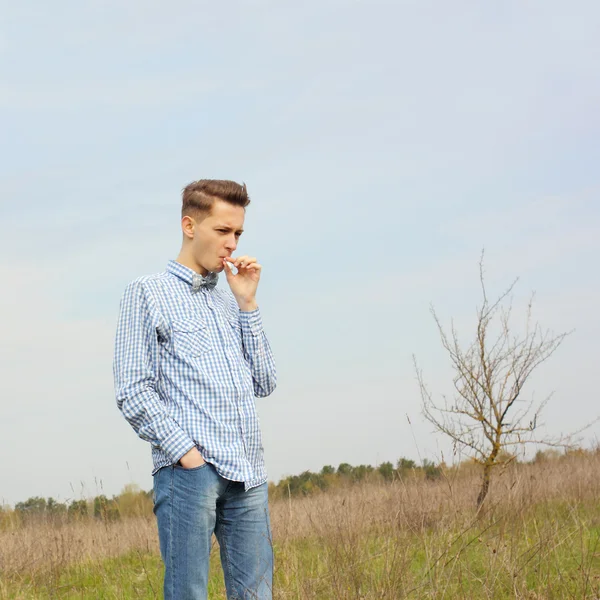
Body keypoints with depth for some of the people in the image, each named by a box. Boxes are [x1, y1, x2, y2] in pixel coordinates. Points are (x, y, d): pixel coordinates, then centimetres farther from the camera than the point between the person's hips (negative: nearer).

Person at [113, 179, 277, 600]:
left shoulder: (231, 302, 23)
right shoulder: (148, 293, 5)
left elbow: (264, 384, 17)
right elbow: (132, 390, -4)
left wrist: (248, 303, 11)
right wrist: (184, 450, -13)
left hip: (249, 473, 6)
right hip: (189, 469, -6)